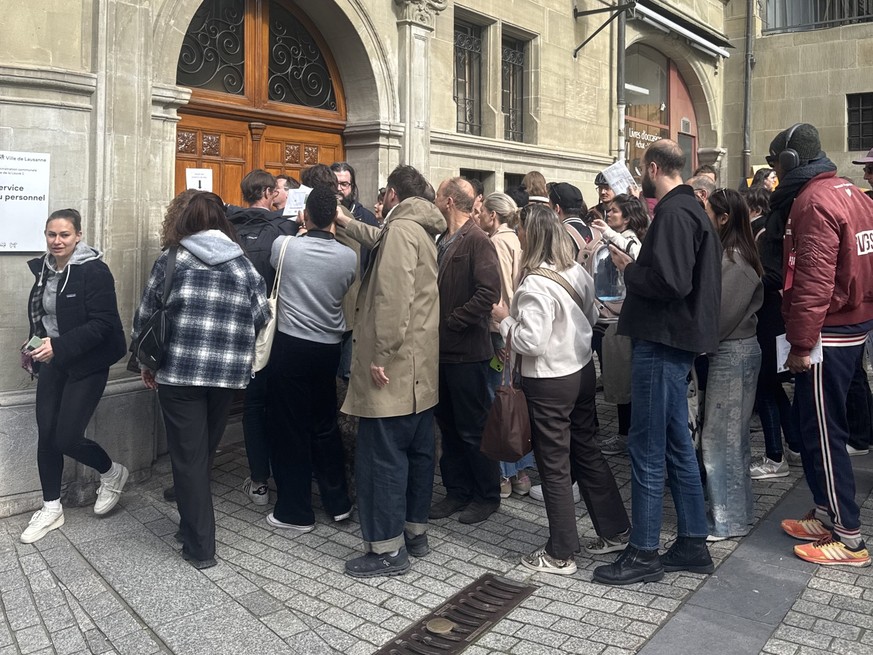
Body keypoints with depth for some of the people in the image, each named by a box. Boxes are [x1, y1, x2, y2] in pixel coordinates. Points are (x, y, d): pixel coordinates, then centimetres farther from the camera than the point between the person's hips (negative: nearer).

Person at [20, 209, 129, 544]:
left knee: (67, 438, -7)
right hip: (52, 362, 6)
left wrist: (59, 346, -28)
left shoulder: (94, 271, -16)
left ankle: (112, 472, 22)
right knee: (46, 436, 5)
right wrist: (37, 347, 9)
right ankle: (51, 508, 21)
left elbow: (102, 324, -21)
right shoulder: (43, 268, 6)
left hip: (86, 365, -6)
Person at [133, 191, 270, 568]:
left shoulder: (172, 260, -1)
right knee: (205, 450, 19)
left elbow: (144, 316, 3)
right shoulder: (244, 264, 4)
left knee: (188, 456, 5)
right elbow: (261, 317, 2)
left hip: (179, 371, -3)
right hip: (229, 372, 3)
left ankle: (200, 547, 9)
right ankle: (193, 525, 34)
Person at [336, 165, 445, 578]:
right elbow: (380, 242, 38)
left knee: (382, 456, -3)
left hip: (395, 368, -10)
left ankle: (387, 550, 5)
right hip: (421, 366, 10)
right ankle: (415, 532, 27)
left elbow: (394, 297, -24)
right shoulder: (422, 230, 17)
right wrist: (346, 224, 48)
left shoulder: (401, 228, -14)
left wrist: (381, 355, -22)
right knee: (417, 451, 15)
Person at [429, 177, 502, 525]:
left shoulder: (477, 241, -14)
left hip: (466, 352, -8)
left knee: (473, 429, 4)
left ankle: (487, 495, 20)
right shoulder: (442, 240, 12)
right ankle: (457, 490, 30)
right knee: (448, 424, 16)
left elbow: (488, 293, -25)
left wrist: (452, 322, -19)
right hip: (442, 349, 8)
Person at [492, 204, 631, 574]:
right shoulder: (577, 272, 3)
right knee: (587, 452, 19)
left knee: (555, 467, 4)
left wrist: (504, 319, -9)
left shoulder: (535, 284, -22)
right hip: (582, 371, 8)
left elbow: (531, 342, -25)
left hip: (549, 383, -8)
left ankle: (560, 555, 17)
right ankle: (615, 532, 30)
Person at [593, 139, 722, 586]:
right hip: (676, 341, 11)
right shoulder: (690, 208, 17)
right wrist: (635, 267, 8)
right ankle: (693, 544, 25)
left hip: (661, 344, -11)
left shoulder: (673, 213, -15)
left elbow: (670, 282, -26)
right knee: (676, 446, 15)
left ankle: (644, 553, 9)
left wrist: (628, 268, -10)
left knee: (646, 450, -2)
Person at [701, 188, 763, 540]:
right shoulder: (731, 254, 10)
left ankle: (728, 520, 11)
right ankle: (736, 508, 30)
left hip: (732, 353, -9)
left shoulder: (734, 261, -19)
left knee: (720, 435, -1)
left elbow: (720, 315, -21)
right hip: (734, 349, 9)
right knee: (732, 433, 17)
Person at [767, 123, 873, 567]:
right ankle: (828, 515, 27)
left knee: (822, 433, -1)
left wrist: (800, 343, -20)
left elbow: (813, 281, -23)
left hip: (828, 334, -10)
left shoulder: (814, 201, -16)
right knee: (818, 426, 17)